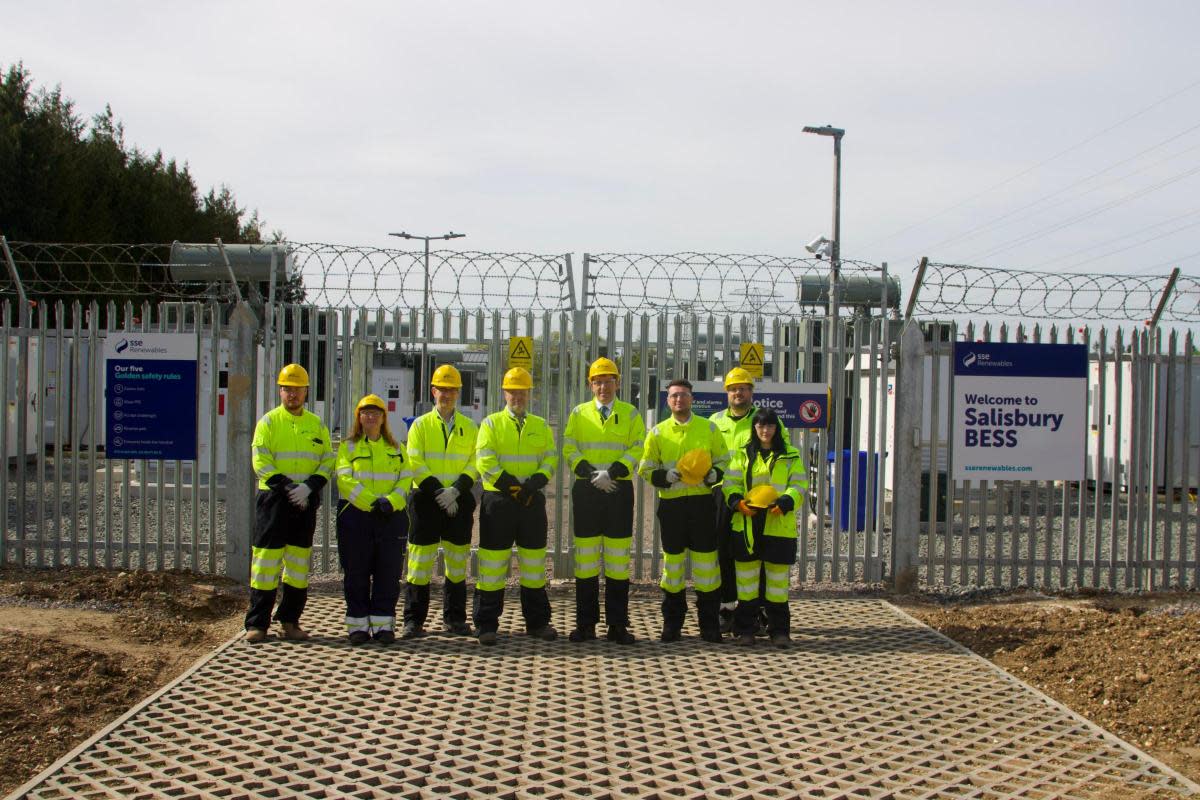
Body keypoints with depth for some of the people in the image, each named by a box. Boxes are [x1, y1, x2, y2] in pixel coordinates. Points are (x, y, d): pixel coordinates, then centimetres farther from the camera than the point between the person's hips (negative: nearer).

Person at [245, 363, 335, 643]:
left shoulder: (317, 424, 13)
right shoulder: (268, 421, 2)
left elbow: (328, 461, 7)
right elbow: (260, 460, -7)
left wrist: (310, 486, -11)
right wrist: (285, 486, -18)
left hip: (306, 502, 4)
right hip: (273, 498, -4)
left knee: (299, 562, 7)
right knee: (266, 560, -4)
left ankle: (290, 621, 16)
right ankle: (257, 623, 2)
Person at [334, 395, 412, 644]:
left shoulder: (397, 449, 15)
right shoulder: (348, 447, 9)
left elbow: (405, 480, 5)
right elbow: (346, 479, -6)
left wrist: (390, 501, -15)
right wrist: (372, 502, -18)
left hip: (391, 517, 2)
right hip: (355, 516, -1)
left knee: (388, 572, 0)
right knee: (356, 573, 1)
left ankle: (383, 624, 7)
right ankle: (358, 625, 8)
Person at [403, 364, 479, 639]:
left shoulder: (470, 427, 10)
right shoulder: (420, 425, 5)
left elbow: (475, 464, 4)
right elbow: (415, 464, -3)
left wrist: (455, 490, -12)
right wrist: (438, 492, -13)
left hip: (459, 502, 2)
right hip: (426, 501, -2)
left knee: (457, 562, 7)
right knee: (420, 563, -3)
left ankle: (454, 618, 17)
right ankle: (414, 620, 4)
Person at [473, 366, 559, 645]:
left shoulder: (540, 426, 13)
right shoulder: (491, 423, 4)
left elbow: (550, 459, 4)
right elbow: (484, 461, -7)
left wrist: (534, 483, -14)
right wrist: (510, 485, -17)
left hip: (533, 501, 3)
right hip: (498, 500, -3)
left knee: (534, 561, 9)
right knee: (493, 563, -1)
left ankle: (537, 622, 19)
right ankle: (486, 625, 6)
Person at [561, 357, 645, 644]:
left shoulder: (630, 414, 7)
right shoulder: (579, 413, 9)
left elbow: (638, 448, -2)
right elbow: (569, 449, 2)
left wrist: (612, 473, -15)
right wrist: (590, 474, -12)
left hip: (619, 491, -1)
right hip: (586, 491, 1)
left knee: (618, 559, 1)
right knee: (586, 559, 2)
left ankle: (617, 626, 7)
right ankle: (585, 624, 9)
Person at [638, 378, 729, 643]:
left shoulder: (709, 428, 7)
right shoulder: (657, 432, 7)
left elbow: (724, 461, 11)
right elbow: (646, 469, 8)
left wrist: (714, 475, -10)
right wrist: (665, 476, -12)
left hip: (702, 502, 0)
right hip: (671, 504, 0)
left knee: (706, 559, -1)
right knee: (673, 559, 5)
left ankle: (709, 624, 9)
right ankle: (671, 624, 15)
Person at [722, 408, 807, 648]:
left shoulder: (791, 455, 9)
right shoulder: (743, 454, 11)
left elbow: (799, 485, 2)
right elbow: (731, 482, 6)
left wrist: (784, 503, -17)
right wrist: (737, 502, -14)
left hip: (779, 526, -1)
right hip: (747, 526, 1)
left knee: (778, 579, 4)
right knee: (746, 578, 4)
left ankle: (779, 630, 12)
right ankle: (745, 629, 11)